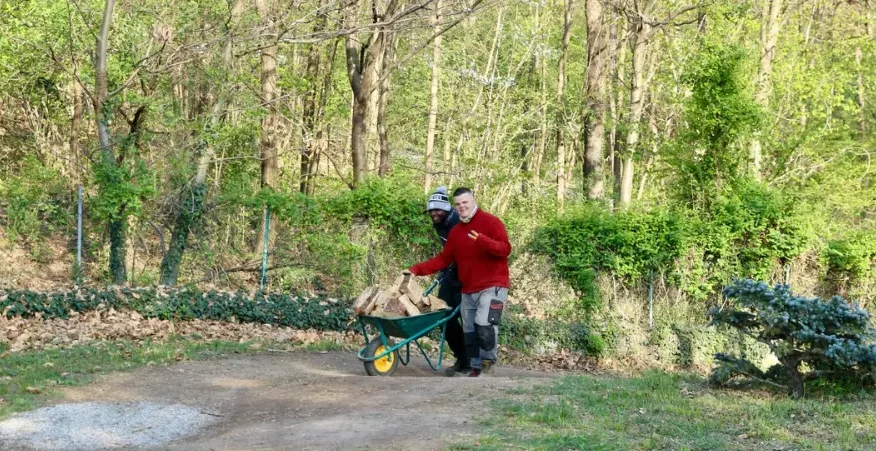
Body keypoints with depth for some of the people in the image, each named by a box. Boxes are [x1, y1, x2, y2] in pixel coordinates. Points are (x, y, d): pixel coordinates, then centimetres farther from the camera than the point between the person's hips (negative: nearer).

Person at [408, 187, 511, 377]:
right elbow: (444, 259, 14)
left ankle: (489, 359, 0)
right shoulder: (455, 231, 15)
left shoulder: (491, 222, -5)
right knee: (469, 332, 6)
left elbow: (505, 249, -15)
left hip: (492, 286, -6)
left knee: (484, 324, -22)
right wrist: (417, 269, 3)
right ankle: (476, 368, 18)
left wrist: (482, 241, -33)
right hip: (468, 290, 6)